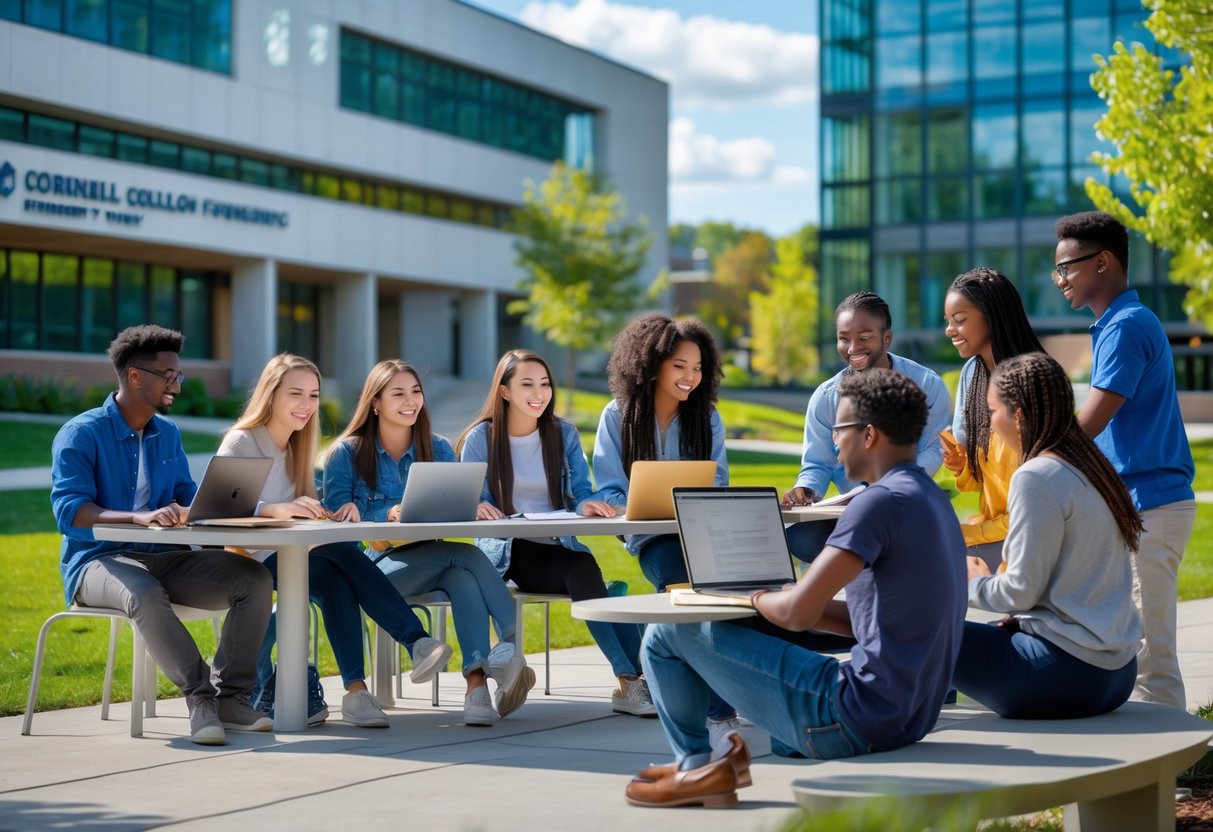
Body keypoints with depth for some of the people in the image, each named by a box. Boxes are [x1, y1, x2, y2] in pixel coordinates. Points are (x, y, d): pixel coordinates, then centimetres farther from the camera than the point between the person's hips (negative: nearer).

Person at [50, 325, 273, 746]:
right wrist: (140, 516, -35)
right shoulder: (81, 434, -6)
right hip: (99, 561, -6)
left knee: (253, 578, -18)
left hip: (164, 558, 6)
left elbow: (189, 497, 15)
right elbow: (69, 510, -19)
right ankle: (200, 696, -31)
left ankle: (230, 696, -21)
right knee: (145, 593, -42)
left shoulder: (167, 433, 15)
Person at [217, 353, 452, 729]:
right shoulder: (240, 442, -5)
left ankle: (356, 691, -39)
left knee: (335, 579, -30)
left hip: (289, 557, 6)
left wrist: (328, 514, -15)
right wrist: (279, 509, -38)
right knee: (341, 554, -32)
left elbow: (305, 510, 10)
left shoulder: (298, 447, 18)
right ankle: (416, 642, -39)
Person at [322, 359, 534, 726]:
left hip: (429, 563, 3)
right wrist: (389, 515, -23)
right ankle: (512, 645, -37)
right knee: (464, 555, -30)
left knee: (463, 576, -35)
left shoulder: (438, 449, 14)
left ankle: (477, 685, -50)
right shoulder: (347, 453, 3)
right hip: (372, 566, -3)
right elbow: (337, 520, -8)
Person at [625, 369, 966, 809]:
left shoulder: (881, 501, -18)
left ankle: (697, 764, 18)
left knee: (667, 633, 0)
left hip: (854, 718, -10)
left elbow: (799, 613, -21)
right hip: (908, 717, 10)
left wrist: (757, 598, 1)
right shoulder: (932, 499, 13)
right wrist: (775, 600, 12)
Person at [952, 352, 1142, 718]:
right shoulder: (1090, 467, 11)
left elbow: (1020, 590, -15)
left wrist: (974, 583, 4)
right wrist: (1021, 617, 11)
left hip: (1068, 673, -10)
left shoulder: (1037, 478, -16)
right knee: (986, 633, 29)